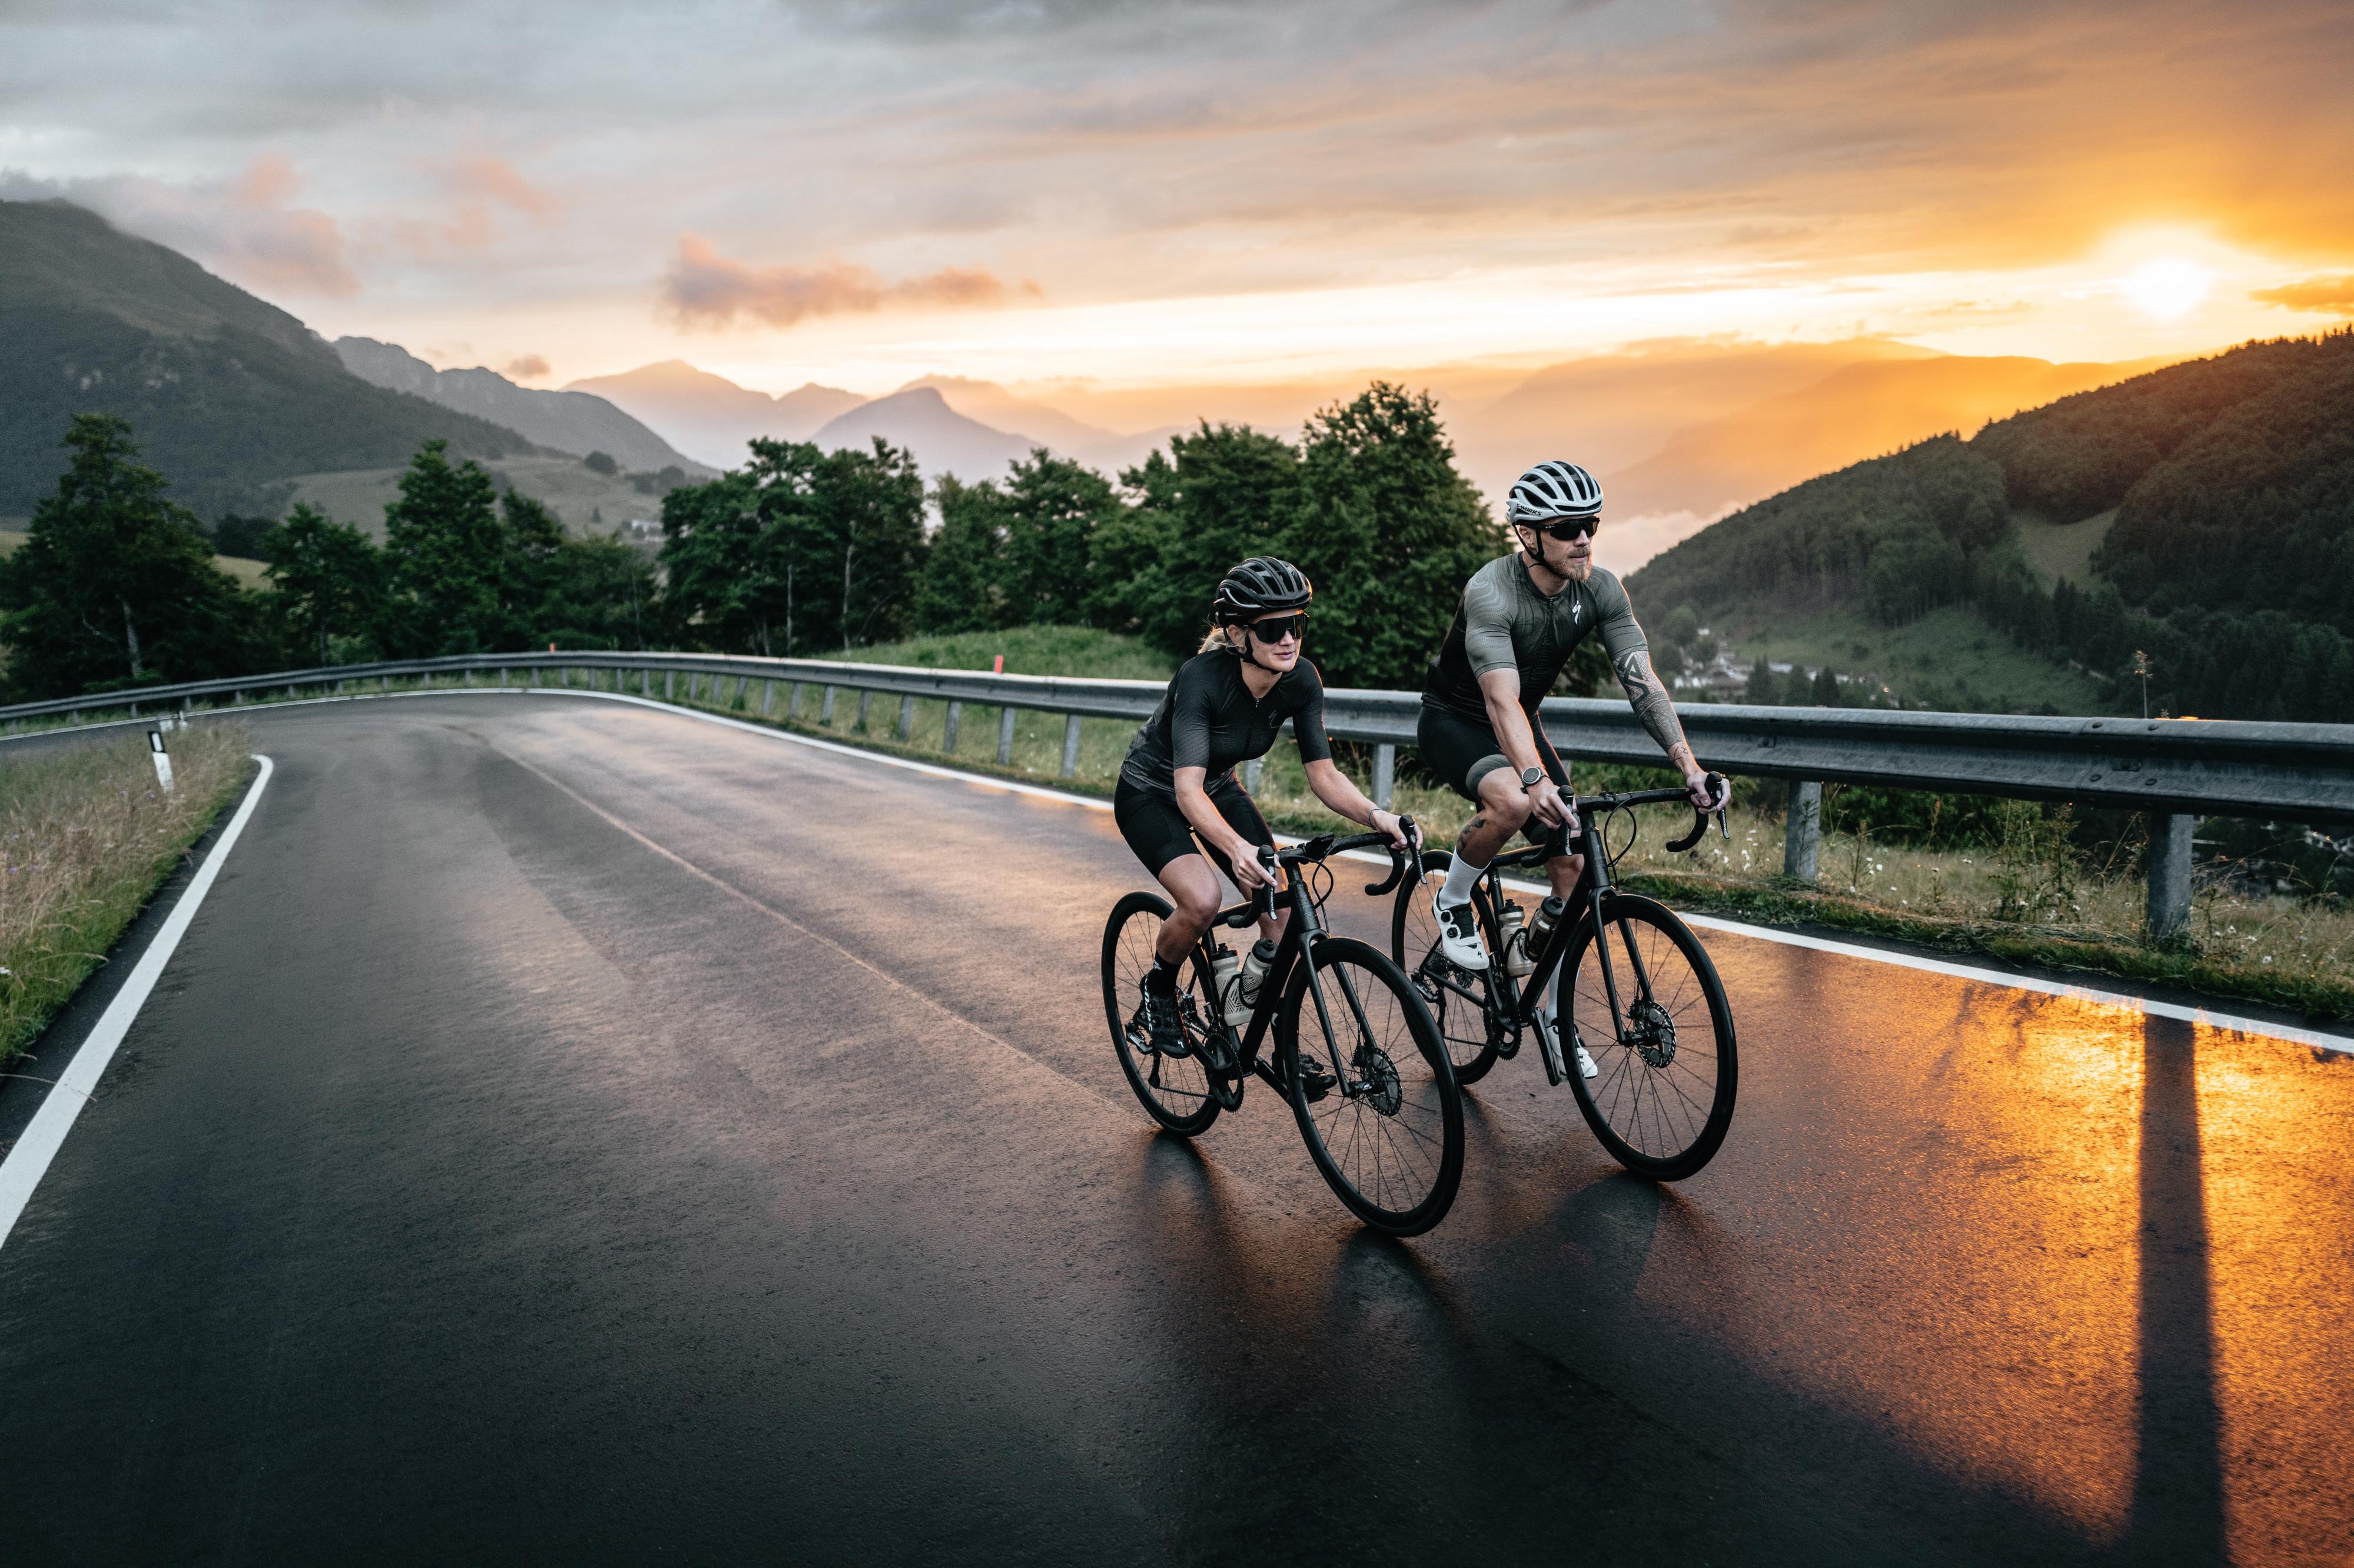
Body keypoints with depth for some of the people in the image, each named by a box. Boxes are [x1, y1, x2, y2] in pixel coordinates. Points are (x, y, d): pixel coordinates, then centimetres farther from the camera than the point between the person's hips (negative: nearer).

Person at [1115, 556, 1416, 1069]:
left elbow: (1322, 773, -15)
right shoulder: (1203, 676, -35)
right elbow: (1188, 790, -43)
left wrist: (1373, 815, -35)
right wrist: (1237, 847, -60)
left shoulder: (1301, 680, -19)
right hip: (1151, 793, -5)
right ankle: (1158, 988, 4)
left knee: (1283, 904, -9)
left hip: (1219, 787, 5)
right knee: (1202, 900, -28)